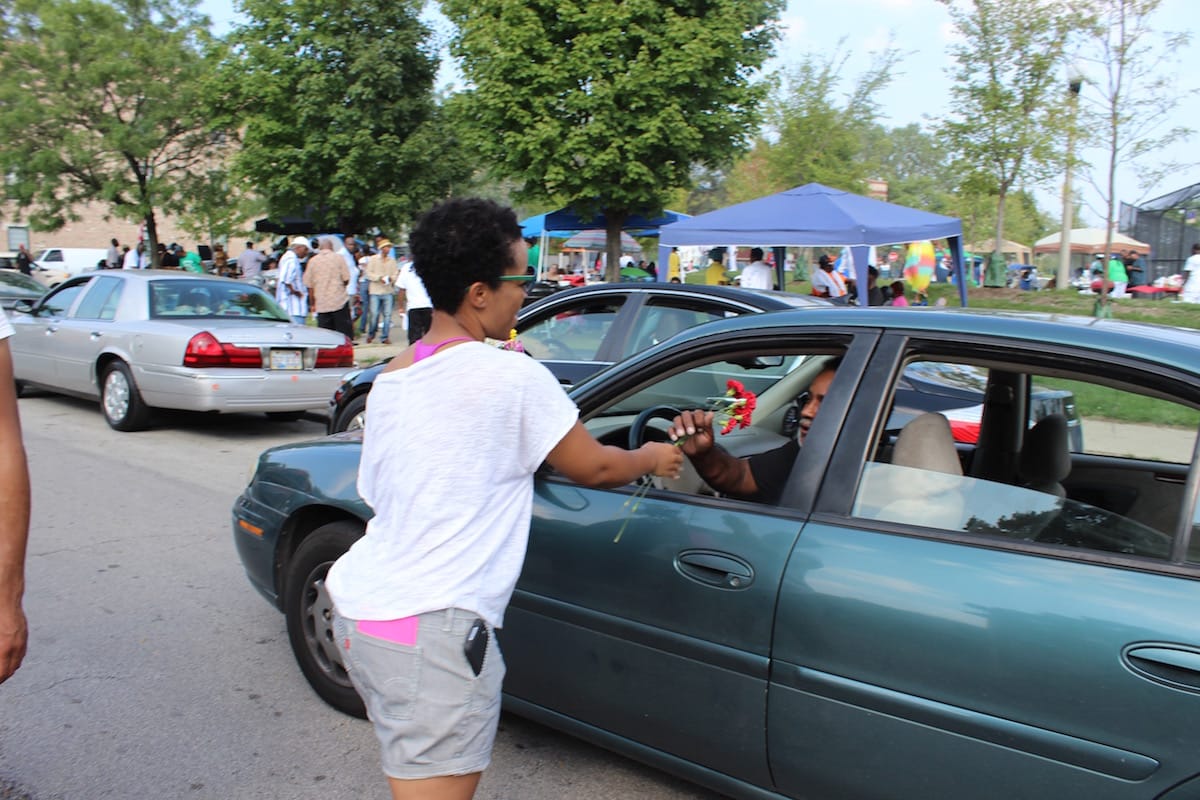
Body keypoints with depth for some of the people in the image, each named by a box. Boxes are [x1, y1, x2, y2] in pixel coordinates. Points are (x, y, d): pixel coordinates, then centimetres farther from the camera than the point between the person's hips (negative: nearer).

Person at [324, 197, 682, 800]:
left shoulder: (387, 383, 10)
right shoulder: (514, 377, -11)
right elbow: (593, 468, 0)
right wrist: (650, 459, 21)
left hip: (359, 608, 9)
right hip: (430, 628, -9)